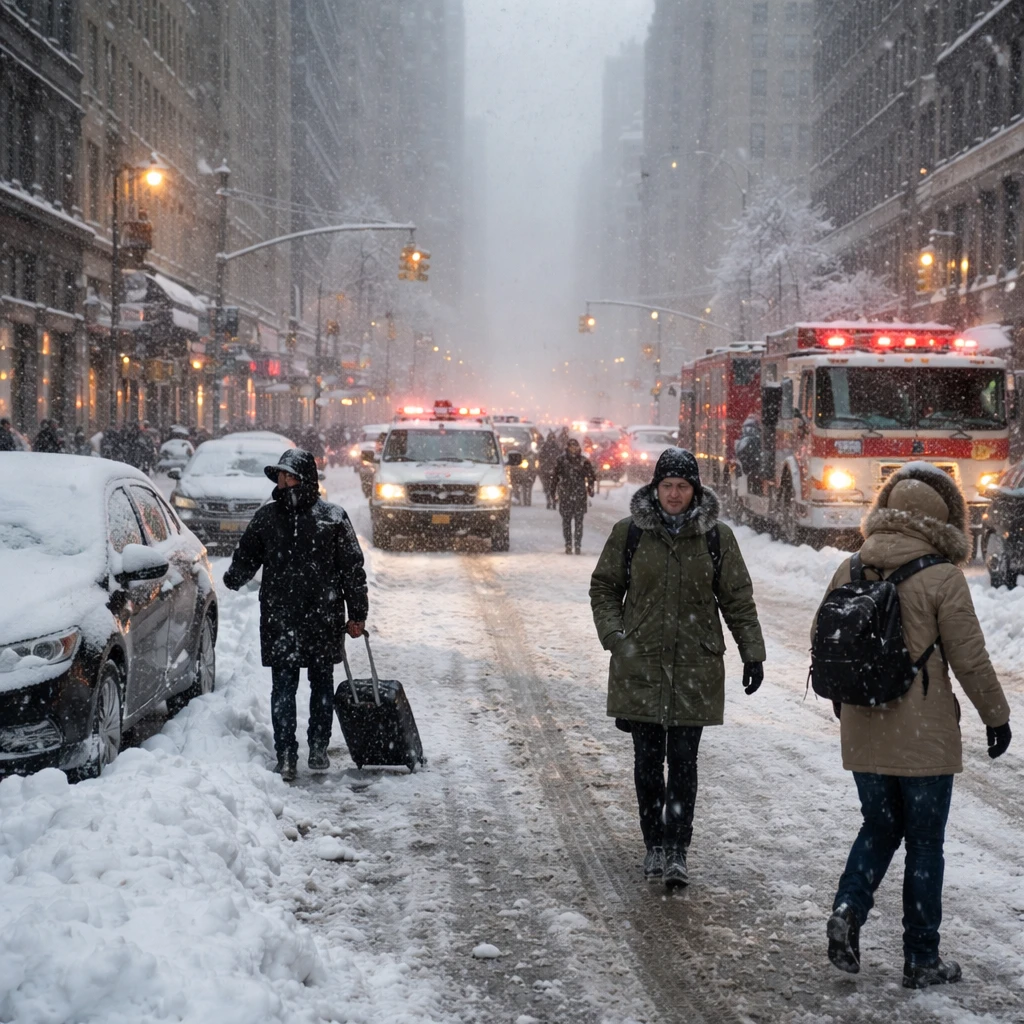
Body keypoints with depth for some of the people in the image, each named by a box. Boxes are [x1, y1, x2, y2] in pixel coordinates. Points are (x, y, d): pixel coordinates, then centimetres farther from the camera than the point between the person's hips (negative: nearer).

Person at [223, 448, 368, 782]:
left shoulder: (333, 517, -2)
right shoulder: (267, 517, 5)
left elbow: (353, 568, 1)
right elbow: (247, 555, 21)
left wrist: (357, 615, 1)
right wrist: (235, 578, 5)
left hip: (323, 618, -1)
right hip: (279, 619, 1)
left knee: (322, 684, 11)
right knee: (283, 688, -2)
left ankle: (318, 748, 25)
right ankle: (285, 757, 2)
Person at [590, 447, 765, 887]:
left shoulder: (716, 537, 2)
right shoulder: (629, 532, 1)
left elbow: (738, 600, 8)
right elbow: (603, 588, 10)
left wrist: (753, 654, 5)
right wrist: (613, 634, -4)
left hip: (695, 668, -1)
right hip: (640, 666, 1)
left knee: (683, 760, -1)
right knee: (648, 759, 7)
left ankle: (677, 849, 6)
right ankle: (655, 844, 20)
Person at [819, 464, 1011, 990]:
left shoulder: (850, 571, 0)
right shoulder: (942, 578, -15)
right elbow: (970, 659, -11)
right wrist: (996, 716, 4)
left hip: (863, 734, 4)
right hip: (923, 738, -4)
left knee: (878, 827, 20)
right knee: (924, 844, 8)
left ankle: (848, 909, -2)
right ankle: (921, 960, 15)